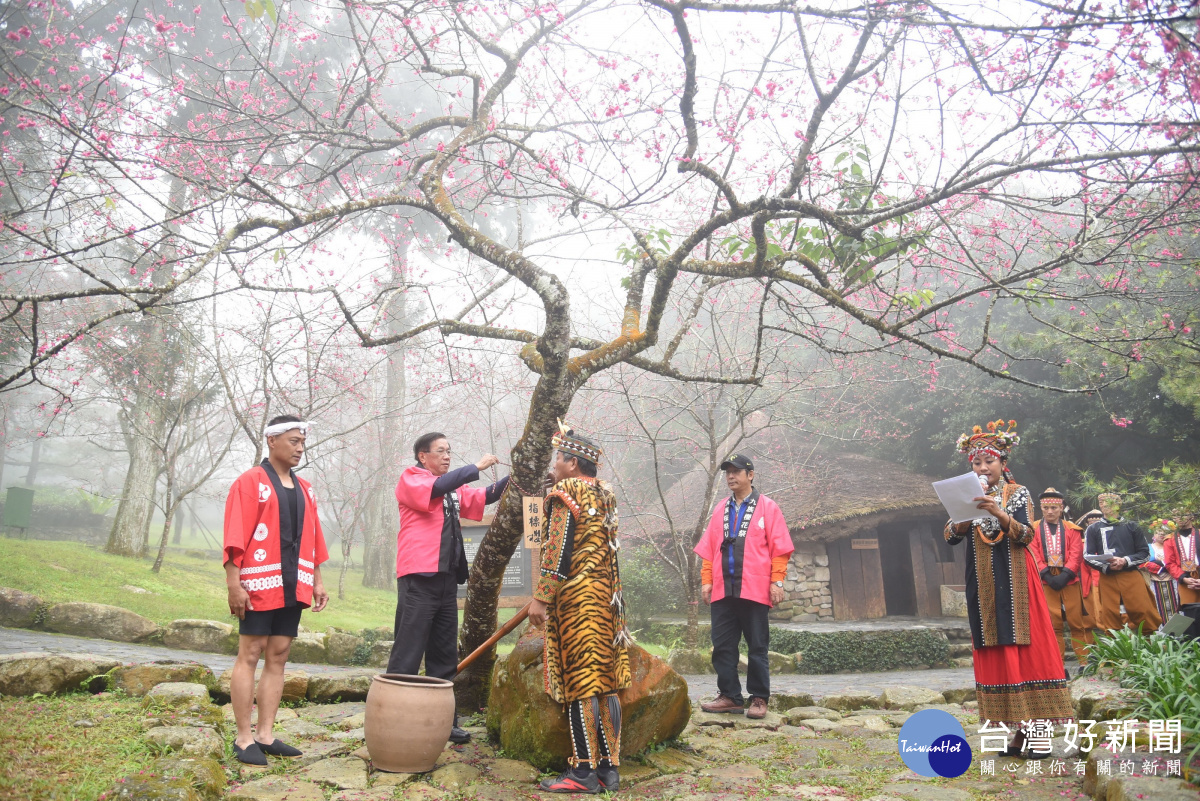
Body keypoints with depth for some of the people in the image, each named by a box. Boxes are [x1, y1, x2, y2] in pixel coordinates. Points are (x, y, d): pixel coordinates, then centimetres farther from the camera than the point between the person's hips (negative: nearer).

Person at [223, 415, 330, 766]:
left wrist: (317, 581, 13)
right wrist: (234, 584, -16)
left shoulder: (304, 489, 15)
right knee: (250, 656, -1)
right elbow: (235, 538, -10)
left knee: (278, 658, 8)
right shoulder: (250, 482, -4)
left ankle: (265, 735, 14)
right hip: (259, 585, -6)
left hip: (293, 587, 6)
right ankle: (244, 738, 6)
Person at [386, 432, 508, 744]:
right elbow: (436, 489, -19)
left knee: (445, 657, 12)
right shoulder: (410, 479, -1)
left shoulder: (453, 488, 19)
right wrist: (477, 467, -14)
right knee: (407, 656, -6)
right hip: (419, 578, -8)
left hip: (447, 578, 8)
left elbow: (484, 497, 18)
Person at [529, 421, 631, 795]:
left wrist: (540, 599, -15)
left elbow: (556, 553, -16)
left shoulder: (564, 495, -10)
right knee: (606, 684, 9)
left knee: (579, 684, -3)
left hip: (576, 600, -8)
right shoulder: (605, 494, 15)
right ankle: (609, 767, 15)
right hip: (608, 599, 8)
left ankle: (584, 772, 3)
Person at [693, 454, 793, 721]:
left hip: (755, 590, -4)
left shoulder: (767, 508, 2)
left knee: (757, 647, 3)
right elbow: (708, 549, 13)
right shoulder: (720, 510, 15)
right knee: (722, 646, 5)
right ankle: (729, 696, 15)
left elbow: (779, 548, -3)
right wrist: (706, 580, 6)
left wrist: (776, 581, -9)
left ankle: (759, 699, 12)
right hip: (722, 590, 4)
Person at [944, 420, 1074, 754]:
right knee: (994, 652, 1)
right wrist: (963, 518, -17)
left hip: (1014, 581, -3)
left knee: (1027, 646, -6)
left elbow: (1026, 535, -10)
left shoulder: (1018, 494, 3)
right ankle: (1020, 729, 7)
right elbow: (951, 537, 2)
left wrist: (1000, 514, -26)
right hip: (984, 586, 3)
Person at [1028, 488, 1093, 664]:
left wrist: (1065, 575, -13)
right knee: (1052, 623, -1)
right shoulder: (1034, 529, 6)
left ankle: (1085, 661, 11)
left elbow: (1076, 555, 0)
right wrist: (1048, 576, -12)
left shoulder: (1072, 529, 9)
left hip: (1070, 580, 1)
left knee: (1077, 621, 2)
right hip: (1046, 581, 0)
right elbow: (1034, 556, 0)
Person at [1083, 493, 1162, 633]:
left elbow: (1145, 553, 8)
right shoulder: (1093, 529, 13)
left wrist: (1125, 561, -10)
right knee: (1109, 616, -2)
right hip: (1107, 578, 1)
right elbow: (1087, 555, 6)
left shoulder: (1131, 526, 12)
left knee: (1144, 613, -7)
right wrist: (1106, 566, -11)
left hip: (1131, 575, 0)